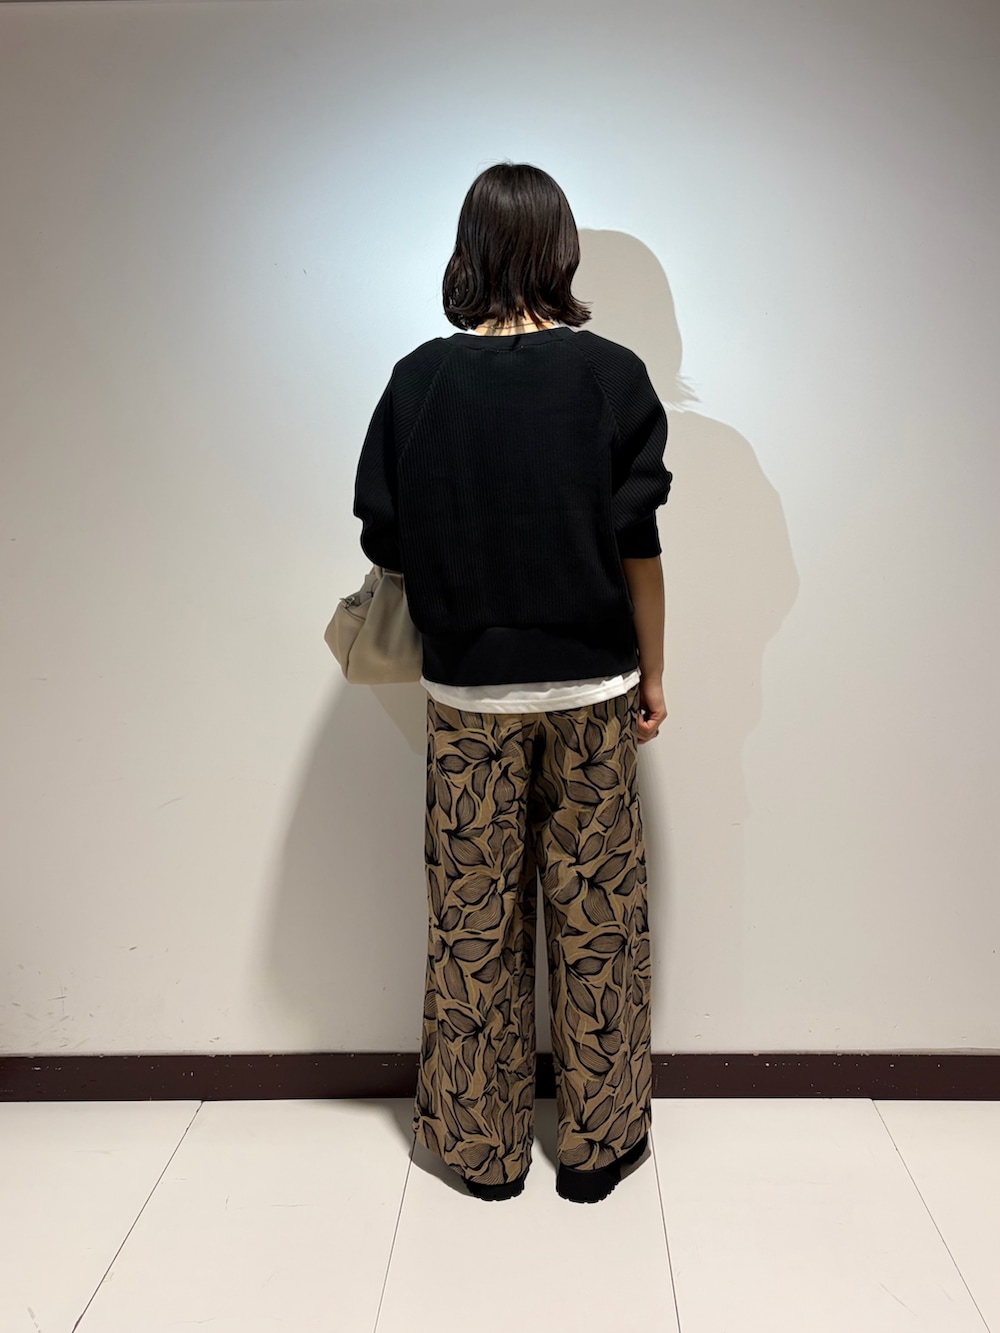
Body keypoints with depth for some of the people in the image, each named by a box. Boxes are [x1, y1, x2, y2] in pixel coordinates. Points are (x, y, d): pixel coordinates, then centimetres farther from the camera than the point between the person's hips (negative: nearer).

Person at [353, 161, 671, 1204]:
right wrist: (652, 677, 5)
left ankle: (482, 1146, 26)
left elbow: (384, 541, 1)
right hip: (590, 690, 0)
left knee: (474, 922, 12)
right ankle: (596, 1142, 26)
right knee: (595, 918, 12)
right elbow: (639, 547, -6)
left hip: (466, 693, 1)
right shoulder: (611, 375, -5)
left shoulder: (420, 380, -2)